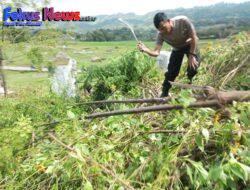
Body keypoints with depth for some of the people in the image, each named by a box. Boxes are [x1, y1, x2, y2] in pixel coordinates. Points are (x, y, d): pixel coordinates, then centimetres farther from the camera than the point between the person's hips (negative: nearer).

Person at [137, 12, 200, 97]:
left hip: (189, 44, -1)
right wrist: (145, 49, -58)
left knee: (194, 64, -22)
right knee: (171, 72, -4)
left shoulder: (183, 21, -36)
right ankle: (164, 95, 12)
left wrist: (191, 55, -24)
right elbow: (156, 52, -37)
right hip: (177, 48, 2)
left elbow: (193, 37, -24)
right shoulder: (161, 34, -29)